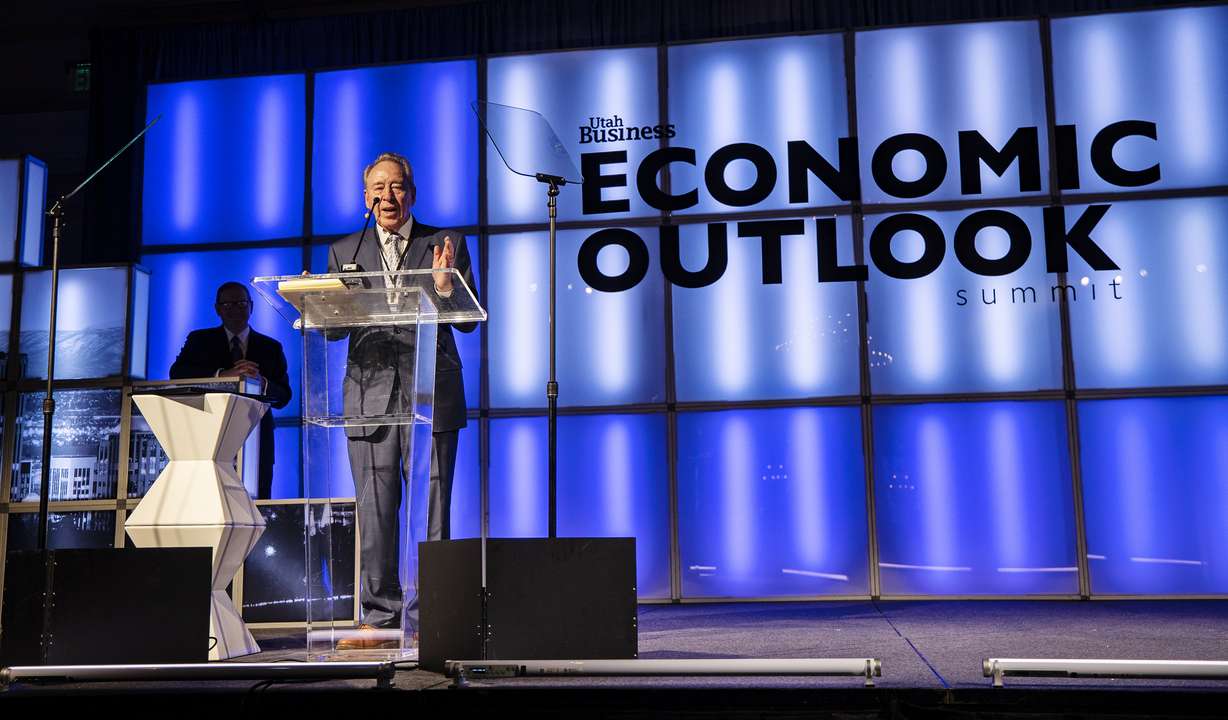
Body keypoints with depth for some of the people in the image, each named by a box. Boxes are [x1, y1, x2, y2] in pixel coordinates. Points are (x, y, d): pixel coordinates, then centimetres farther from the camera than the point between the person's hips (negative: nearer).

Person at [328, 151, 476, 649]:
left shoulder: (446, 245, 9)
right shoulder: (345, 251, 16)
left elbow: (468, 320, 4)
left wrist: (444, 286, -15)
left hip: (430, 394, -2)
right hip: (370, 394, 2)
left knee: (430, 514, -1)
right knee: (375, 515, 4)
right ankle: (380, 621, 12)